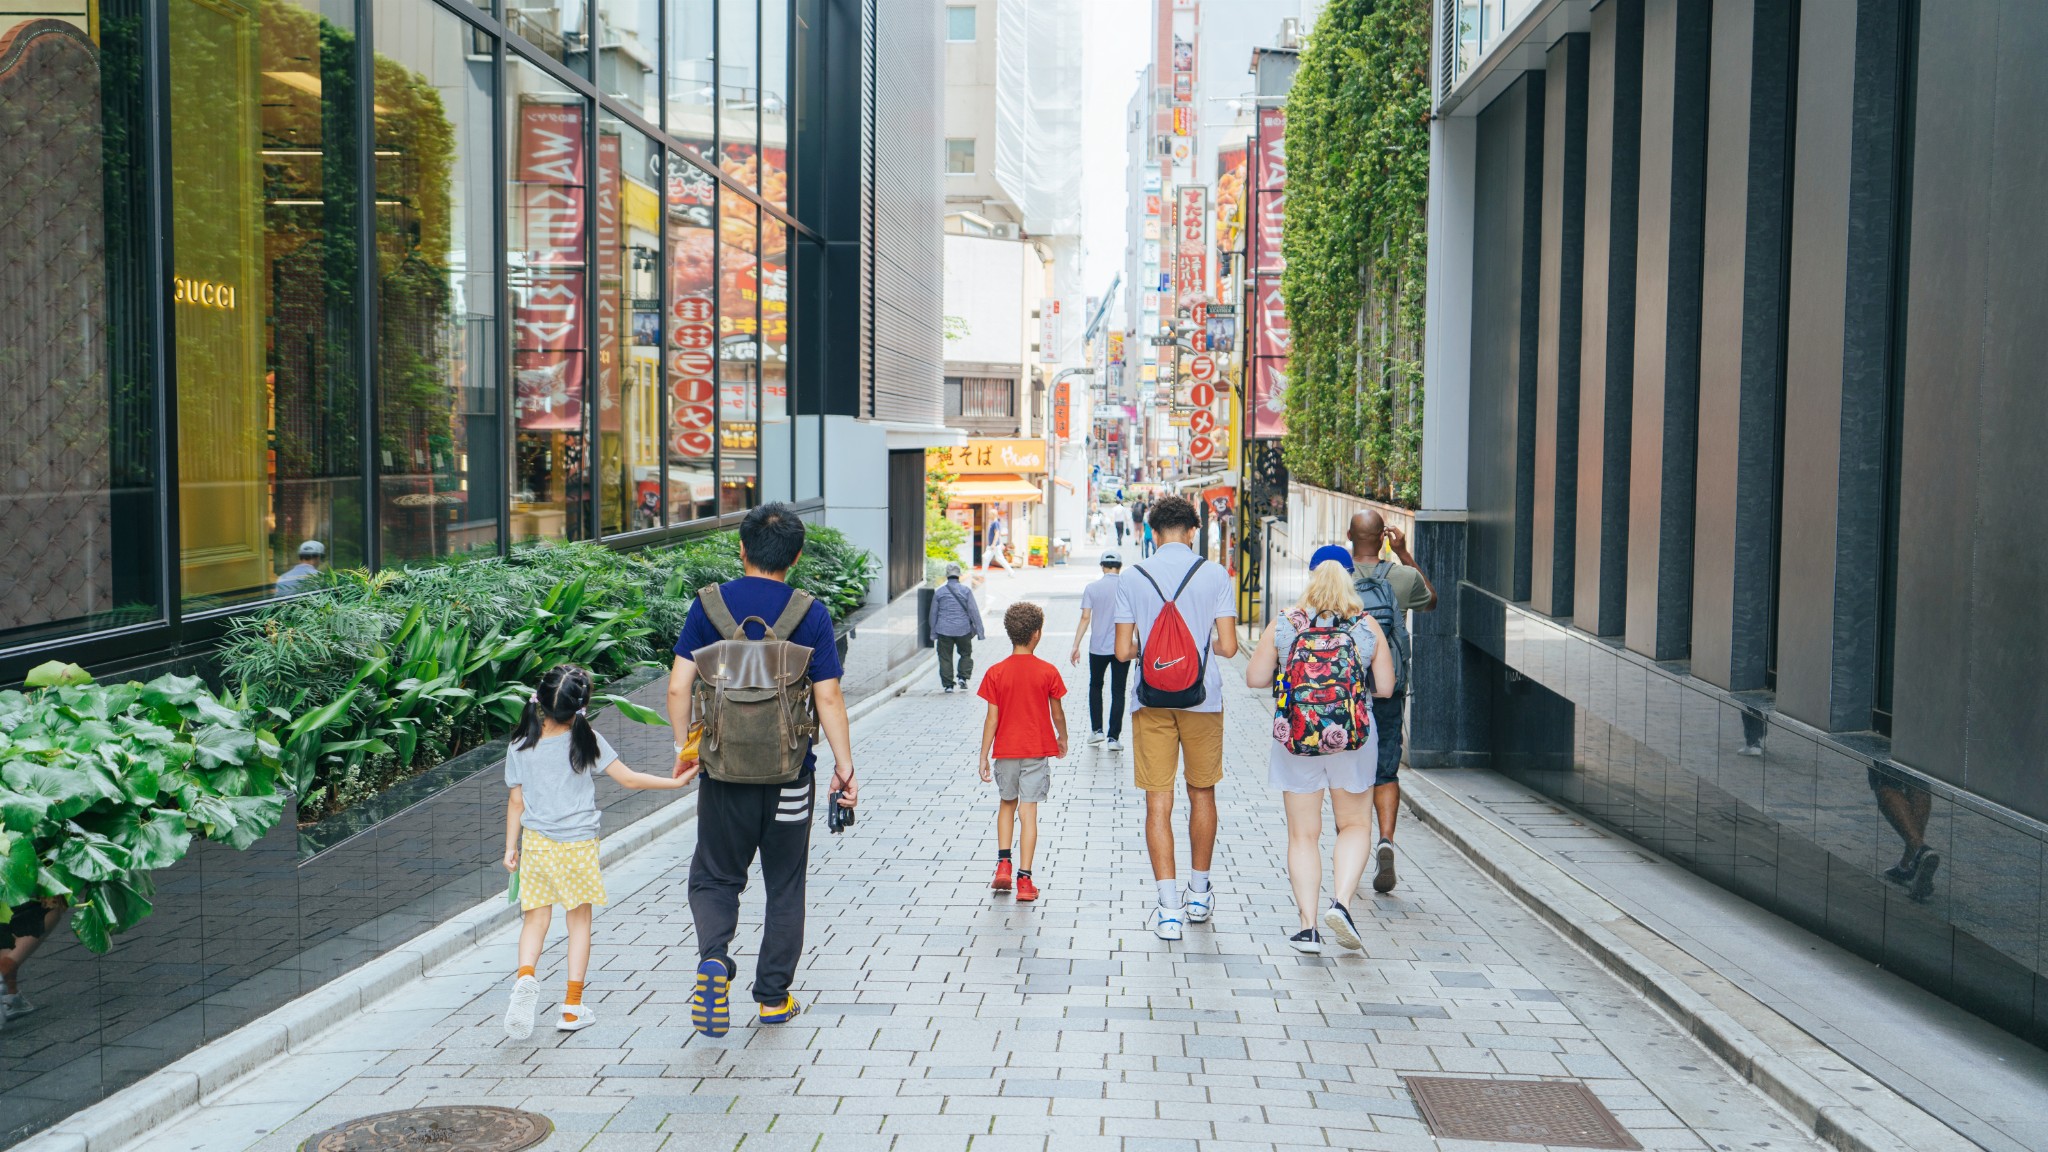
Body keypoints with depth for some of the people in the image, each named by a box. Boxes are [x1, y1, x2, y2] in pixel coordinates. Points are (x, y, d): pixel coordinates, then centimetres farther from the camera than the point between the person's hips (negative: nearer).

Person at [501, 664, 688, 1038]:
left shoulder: (520, 747, -4)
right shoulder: (586, 741, -11)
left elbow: (516, 801, 2)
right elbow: (628, 779, -7)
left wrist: (510, 848, 12)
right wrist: (676, 782, 3)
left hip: (536, 843, 2)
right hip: (578, 845, -2)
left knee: (536, 918, 11)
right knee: (579, 920, 10)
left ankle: (525, 976, -17)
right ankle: (572, 1007, 11)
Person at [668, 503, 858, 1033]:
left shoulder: (710, 605, -3)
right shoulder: (811, 615, -7)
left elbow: (678, 687, -4)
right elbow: (828, 698, -9)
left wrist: (684, 747, 10)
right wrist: (845, 768, -1)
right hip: (789, 774, 0)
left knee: (715, 876, 15)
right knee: (785, 886, 14)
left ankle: (713, 956, -11)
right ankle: (774, 997, 21)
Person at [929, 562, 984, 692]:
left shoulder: (939, 592, 2)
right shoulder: (966, 590, -3)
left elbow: (933, 613, 8)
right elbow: (974, 612, -4)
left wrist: (933, 633, 17)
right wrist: (980, 631, 0)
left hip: (944, 631, 0)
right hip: (963, 630, 0)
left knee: (945, 657, 6)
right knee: (965, 654, 18)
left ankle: (948, 684, 6)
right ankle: (962, 677, 4)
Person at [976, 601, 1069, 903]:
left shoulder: (996, 673, -6)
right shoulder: (1048, 672, -6)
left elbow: (992, 719, -5)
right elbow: (1057, 713, 2)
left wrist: (984, 756, 1)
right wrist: (1062, 738, 21)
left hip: (1005, 751, 1)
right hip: (1037, 752, -1)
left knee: (1007, 804, 21)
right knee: (1029, 811, 0)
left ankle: (1003, 864, 12)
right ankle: (1024, 879, -1)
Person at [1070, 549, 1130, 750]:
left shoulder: (1092, 588, -3)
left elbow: (1085, 618, -7)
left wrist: (1076, 646, -3)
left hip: (1098, 648, 0)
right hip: (1122, 648, 0)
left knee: (1095, 687, 21)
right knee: (1118, 692, 5)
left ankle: (1097, 730, 17)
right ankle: (1114, 737, 2)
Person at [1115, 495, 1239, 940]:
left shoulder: (1132, 579, -1)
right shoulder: (1213, 575, -4)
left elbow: (1123, 651, -2)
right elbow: (1228, 647, -7)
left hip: (1151, 702, 0)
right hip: (1202, 700, 0)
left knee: (1158, 800, 1)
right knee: (1202, 793, 16)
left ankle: (1169, 908, -4)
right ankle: (1199, 894, 28)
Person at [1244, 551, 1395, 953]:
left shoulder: (1283, 626, -5)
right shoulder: (1368, 627, -4)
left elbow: (1255, 677, -3)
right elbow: (1385, 687, -2)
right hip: (1354, 740, 0)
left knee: (1303, 834, 9)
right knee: (1355, 825, 16)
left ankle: (1307, 926, 5)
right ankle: (1341, 902, -3)